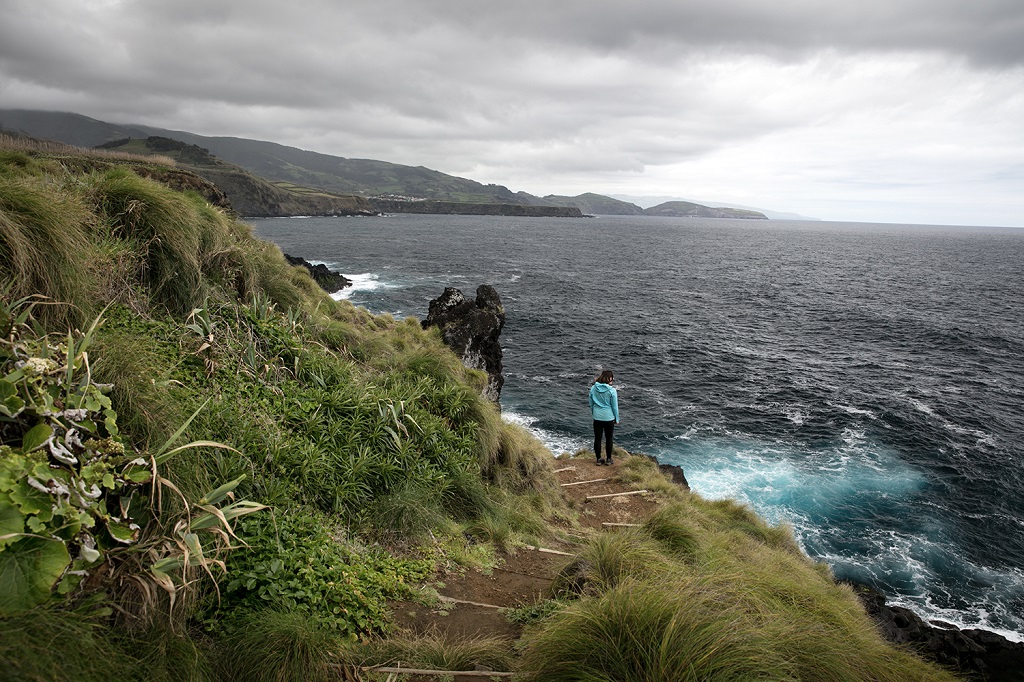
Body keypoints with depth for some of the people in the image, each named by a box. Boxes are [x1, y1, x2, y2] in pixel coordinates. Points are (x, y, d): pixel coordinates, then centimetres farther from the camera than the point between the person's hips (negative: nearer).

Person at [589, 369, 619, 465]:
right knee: (608, 439, 12)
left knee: (597, 438, 12)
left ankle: (599, 459, 21)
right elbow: (615, 406, -8)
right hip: (609, 417, -3)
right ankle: (608, 459, 21)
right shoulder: (611, 390, -16)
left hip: (597, 417, 3)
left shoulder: (593, 388, -5)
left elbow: (591, 403, 5)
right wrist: (617, 419, 4)